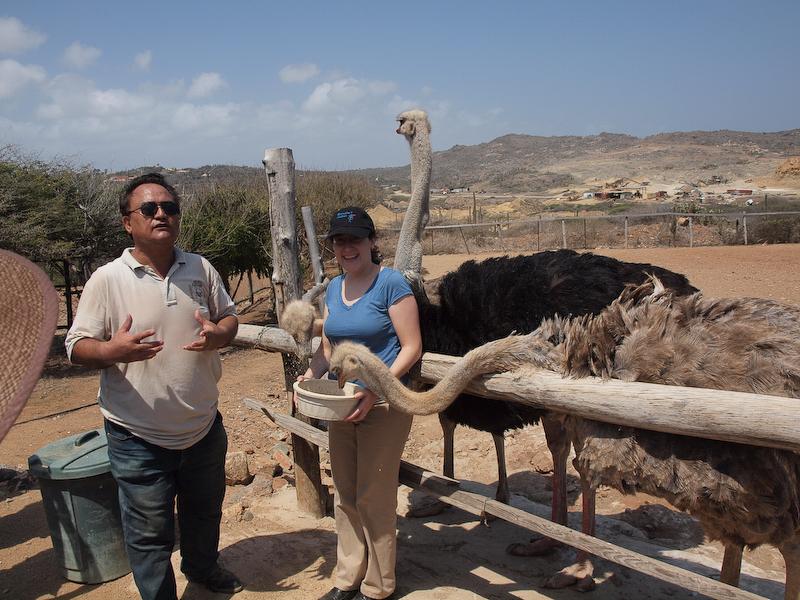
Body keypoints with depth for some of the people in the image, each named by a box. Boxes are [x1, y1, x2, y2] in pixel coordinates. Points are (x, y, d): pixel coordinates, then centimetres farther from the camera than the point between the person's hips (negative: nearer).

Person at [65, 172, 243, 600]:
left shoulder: (201, 269, -1)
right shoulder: (107, 279, -13)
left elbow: (229, 316, 9)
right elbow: (76, 346, -10)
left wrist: (219, 334, -15)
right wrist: (112, 350, -32)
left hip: (203, 426, 5)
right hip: (139, 437, -4)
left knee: (204, 511, 27)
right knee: (149, 532, 10)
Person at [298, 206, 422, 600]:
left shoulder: (391, 283, -13)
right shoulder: (334, 288, 8)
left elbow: (412, 347, -14)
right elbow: (327, 345, 13)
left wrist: (376, 390, -23)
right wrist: (312, 374, -7)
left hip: (382, 405, -6)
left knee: (374, 498, 5)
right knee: (344, 496, 15)